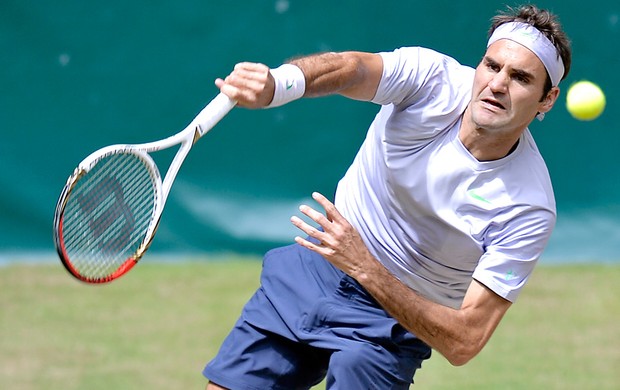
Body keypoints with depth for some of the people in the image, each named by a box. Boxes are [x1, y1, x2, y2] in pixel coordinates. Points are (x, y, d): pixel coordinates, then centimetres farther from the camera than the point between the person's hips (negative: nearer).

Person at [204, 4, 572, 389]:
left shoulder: (527, 211, -26)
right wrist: (275, 84, -61)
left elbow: (464, 342, -28)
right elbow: (351, 68, -39)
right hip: (315, 267, 3)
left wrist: (364, 268, -36)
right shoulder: (433, 78, -19)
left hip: (395, 322, -2)